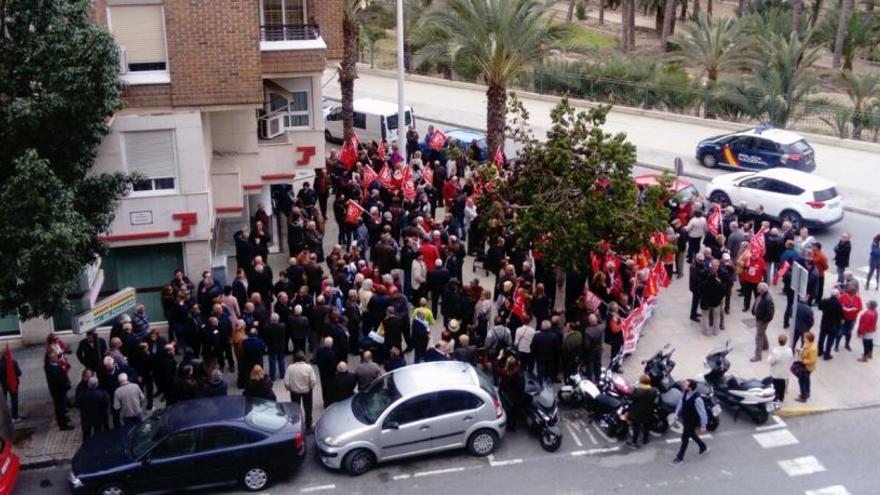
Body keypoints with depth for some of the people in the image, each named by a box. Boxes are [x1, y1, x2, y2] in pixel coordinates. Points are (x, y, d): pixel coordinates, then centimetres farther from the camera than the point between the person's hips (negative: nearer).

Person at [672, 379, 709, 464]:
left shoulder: (697, 399, -36)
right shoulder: (685, 393, -14)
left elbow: (702, 412, -26)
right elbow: (681, 402, 6)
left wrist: (703, 425, -19)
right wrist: (677, 414, 8)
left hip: (692, 422, -7)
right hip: (685, 419, 7)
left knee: (685, 438, 5)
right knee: (692, 434, 27)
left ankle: (680, 457, 23)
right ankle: (704, 447, 52)